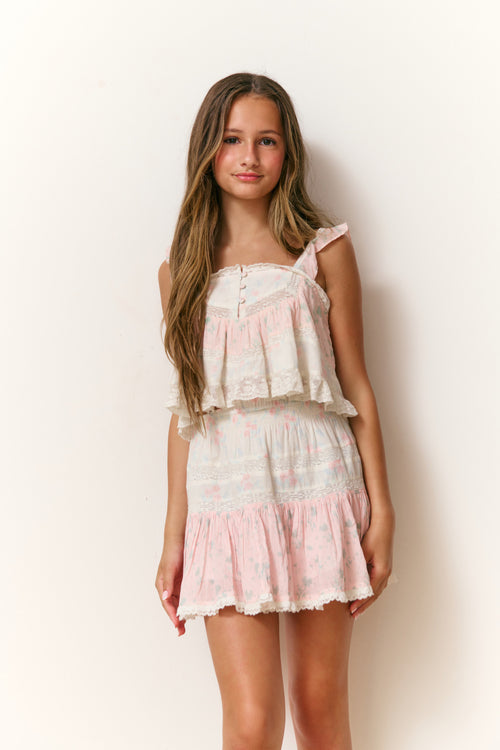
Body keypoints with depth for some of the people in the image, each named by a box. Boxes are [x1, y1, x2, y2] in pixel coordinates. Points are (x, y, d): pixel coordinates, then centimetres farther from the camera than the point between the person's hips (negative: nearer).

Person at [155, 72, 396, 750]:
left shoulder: (324, 250, 6)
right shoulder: (182, 269, 11)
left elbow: (357, 388, 5)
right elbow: (185, 407, 11)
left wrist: (381, 512, -1)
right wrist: (174, 537, 9)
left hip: (318, 494, -1)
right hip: (224, 498, 1)